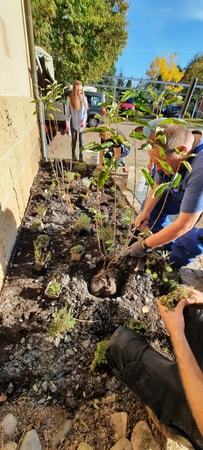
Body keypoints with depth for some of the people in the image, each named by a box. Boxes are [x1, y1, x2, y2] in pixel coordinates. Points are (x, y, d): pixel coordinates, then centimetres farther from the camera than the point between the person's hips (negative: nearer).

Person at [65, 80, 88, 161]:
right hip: (73, 123, -1)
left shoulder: (84, 98, -4)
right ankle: (73, 155, 24)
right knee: (73, 139, 9)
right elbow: (67, 111, -4)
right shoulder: (70, 98, -9)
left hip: (82, 123, 1)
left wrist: (84, 121, -14)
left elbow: (85, 111, 1)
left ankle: (81, 155, 18)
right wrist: (67, 123, -10)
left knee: (81, 139, 7)